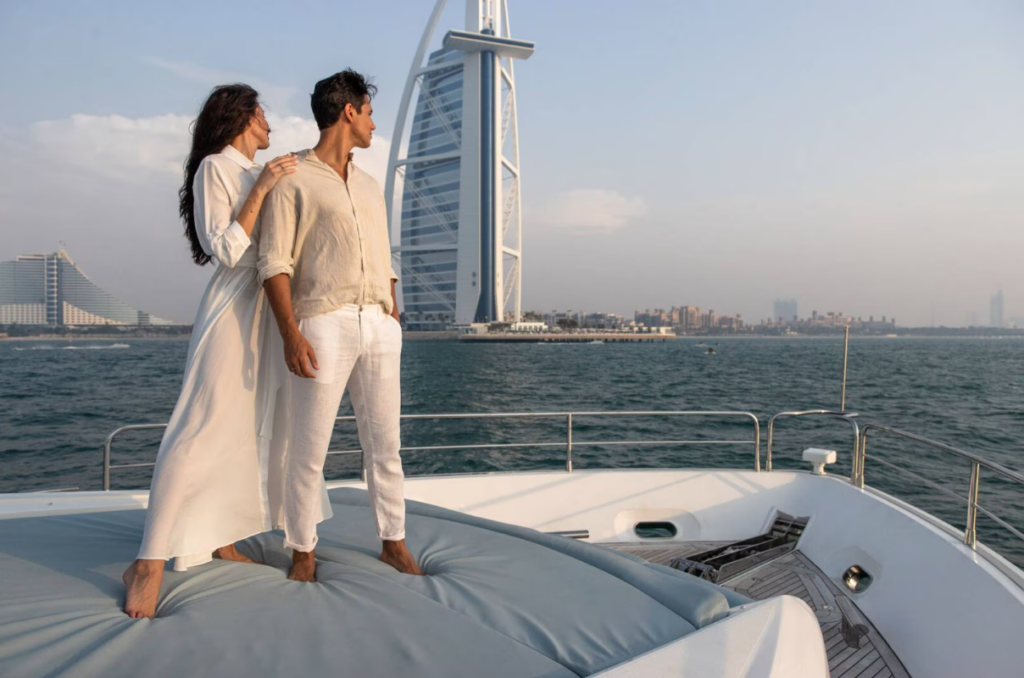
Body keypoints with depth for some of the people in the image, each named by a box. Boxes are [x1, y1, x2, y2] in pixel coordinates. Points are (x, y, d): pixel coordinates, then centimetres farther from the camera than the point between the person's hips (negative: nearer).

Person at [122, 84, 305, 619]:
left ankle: (220, 537, 16)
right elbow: (225, 250, -14)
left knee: (247, 428, 8)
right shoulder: (215, 167, -4)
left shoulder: (256, 174, 20)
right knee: (202, 429, -14)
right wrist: (260, 189, -16)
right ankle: (151, 562, -11)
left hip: (265, 309, 9)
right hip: (234, 306, -9)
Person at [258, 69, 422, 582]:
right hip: (323, 325, -5)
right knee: (308, 449, 0)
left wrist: (394, 325, 15)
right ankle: (303, 551, 16)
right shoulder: (292, 180, 2)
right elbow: (275, 264, -6)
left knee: (385, 444, 8)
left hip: (379, 326, 6)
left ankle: (393, 542, 20)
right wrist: (290, 335, -16)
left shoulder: (368, 187, 22)